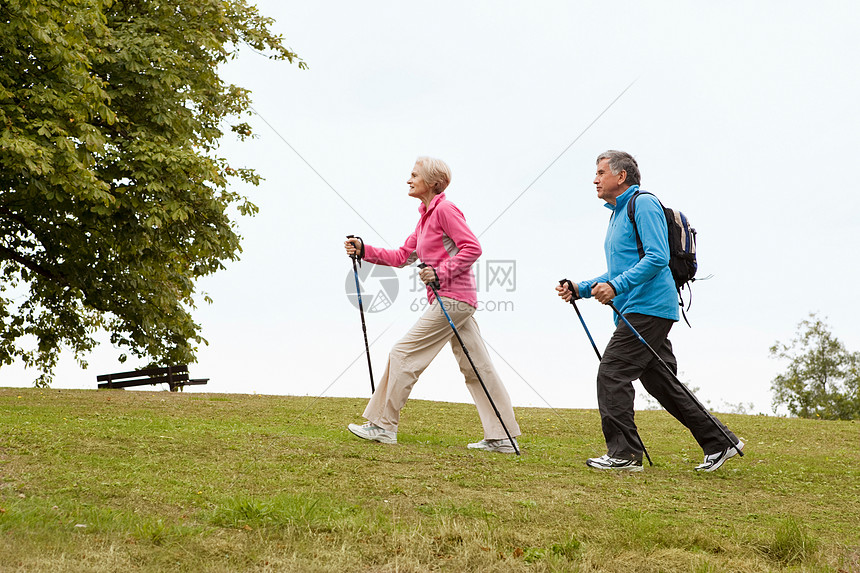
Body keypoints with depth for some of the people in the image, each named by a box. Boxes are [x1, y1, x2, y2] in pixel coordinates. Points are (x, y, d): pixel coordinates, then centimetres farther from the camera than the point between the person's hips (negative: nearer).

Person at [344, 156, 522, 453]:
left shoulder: (445, 209, -9)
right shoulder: (426, 216, 19)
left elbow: (472, 248, -17)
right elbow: (402, 256, 20)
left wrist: (441, 273, -20)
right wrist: (364, 250, 12)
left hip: (452, 298, -10)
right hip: (460, 301, 10)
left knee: (403, 354, -4)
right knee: (477, 367, 8)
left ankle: (383, 425, 3)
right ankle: (502, 437, 10)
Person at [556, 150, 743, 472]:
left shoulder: (643, 204, -8)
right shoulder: (618, 214, 23)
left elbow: (657, 258, -19)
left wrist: (615, 287, -25)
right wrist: (582, 289, 14)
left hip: (648, 307, -10)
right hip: (635, 312, 10)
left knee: (612, 373, -12)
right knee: (662, 383, 10)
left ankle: (624, 454, -9)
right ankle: (719, 442, 15)